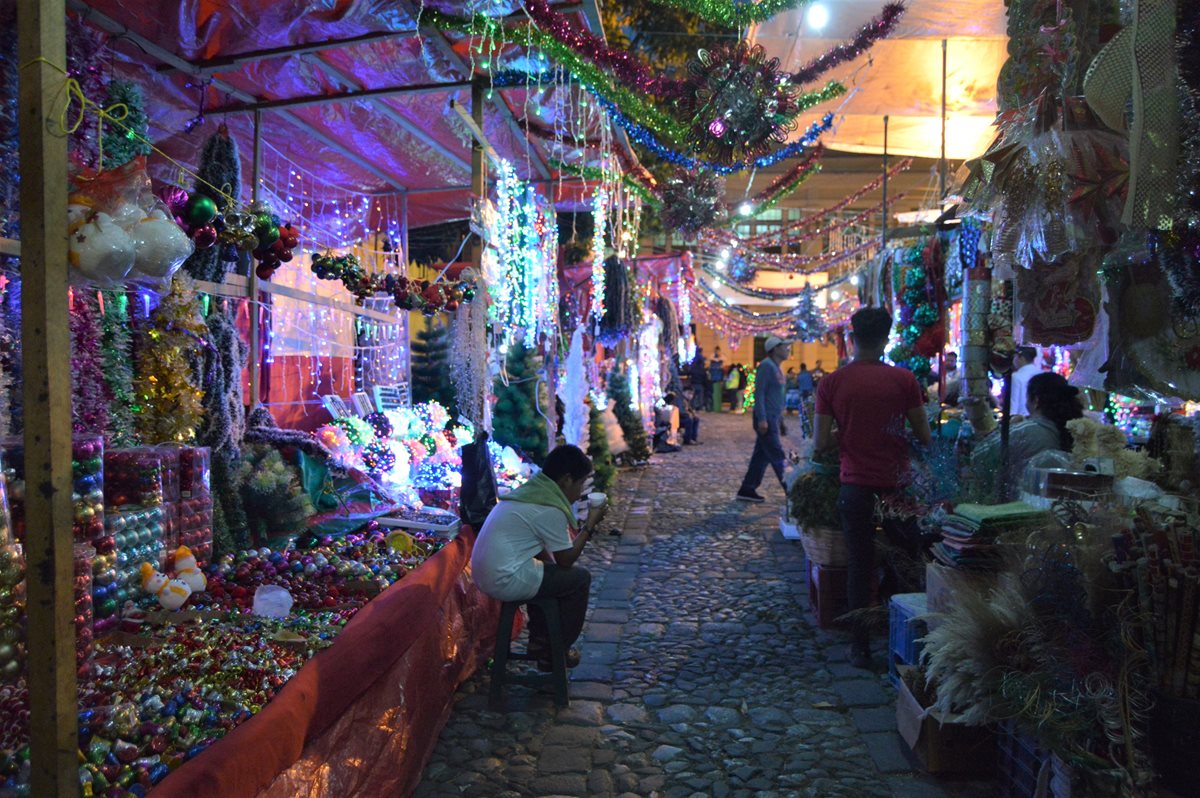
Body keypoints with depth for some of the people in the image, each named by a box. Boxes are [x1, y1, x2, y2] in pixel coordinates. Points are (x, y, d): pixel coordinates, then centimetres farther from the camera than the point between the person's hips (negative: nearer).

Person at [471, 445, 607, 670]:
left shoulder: (530, 491, 12)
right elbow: (566, 560, -7)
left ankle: (539, 641, 34)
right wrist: (590, 525, 1)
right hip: (506, 581, -9)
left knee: (549, 572, 30)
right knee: (579, 578, 4)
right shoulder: (550, 510, -17)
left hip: (486, 573, 9)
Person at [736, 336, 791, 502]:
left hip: (773, 419, 10)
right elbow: (759, 394, -18)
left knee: (761, 456, 10)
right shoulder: (766, 366, -11)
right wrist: (761, 419, -23)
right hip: (766, 420, -10)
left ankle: (747, 490, 15)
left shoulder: (777, 368, 18)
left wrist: (781, 421, 23)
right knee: (777, 457, -6)